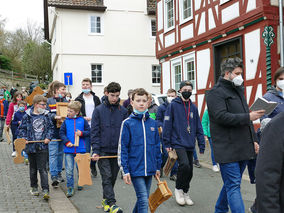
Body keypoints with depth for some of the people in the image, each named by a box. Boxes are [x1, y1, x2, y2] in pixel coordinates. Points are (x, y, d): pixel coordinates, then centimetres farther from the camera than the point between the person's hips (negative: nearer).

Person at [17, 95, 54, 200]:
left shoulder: (46, 115, 3)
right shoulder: (27, 116, -3)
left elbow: (51, 127, 9)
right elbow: (21, 129, 3)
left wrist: (48, 137, -6)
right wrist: (24, 139, -10)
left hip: (43, 147, 0)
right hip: (31, 146, 0)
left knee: (43, 169, -4)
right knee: (33, 169, 14)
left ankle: (45, 190, -5)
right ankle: (34, 187, 30)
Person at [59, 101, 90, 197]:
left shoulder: (82, 120, 0)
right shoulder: (66, 121, 4)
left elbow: (89, 131, 3)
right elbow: (61, 133, 4)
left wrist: (82, 133, -15)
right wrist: (67, 142, -10)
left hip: (80, 149, 0)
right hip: (69, 150, 0)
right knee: (69, 170, -1)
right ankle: (70, 188, 6)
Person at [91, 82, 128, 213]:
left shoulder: (123, 111, 5)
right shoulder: (99, 110, -2)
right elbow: (94, 132, -3)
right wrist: (95, 150, -11)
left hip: (117, 151, 3)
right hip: (103, 151, -3)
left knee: (113, 178, 11)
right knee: (107, 177, -7)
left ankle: (105, 199, 29)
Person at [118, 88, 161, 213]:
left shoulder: (152, 123, 6)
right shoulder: (127, 123, -7)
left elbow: (157, 146, 13)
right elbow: (122, 148, -6)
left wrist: (158, 166, 13)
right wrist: (125, 170, -9)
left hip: (149, 169, 5)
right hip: (135, 169, -5)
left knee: (143, 198, 16)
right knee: (143, 200, -8)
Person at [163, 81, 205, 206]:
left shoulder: (193, 107, 11)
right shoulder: (173, 105, -3)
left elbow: (198, 127, 13)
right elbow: (167, 125, -5)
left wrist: (201, 144, 9)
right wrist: (167, 143, -9)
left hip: (190, 145, 5)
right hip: (178, 143, -5)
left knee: (189, 171, 9)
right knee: (185, 165, -23)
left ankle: (185, 192, 30)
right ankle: (178, 189, 1)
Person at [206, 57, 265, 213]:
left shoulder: (238, 90, 21)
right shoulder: (216, 92, -8)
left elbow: (246, 119, 26)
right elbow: (221, 116, -21)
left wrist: (253, 139, 19)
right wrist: (248, 117, -22)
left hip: (242, 149, 9)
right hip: (228, 150, -9)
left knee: (232, 184, 17)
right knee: (233, 186, -7)